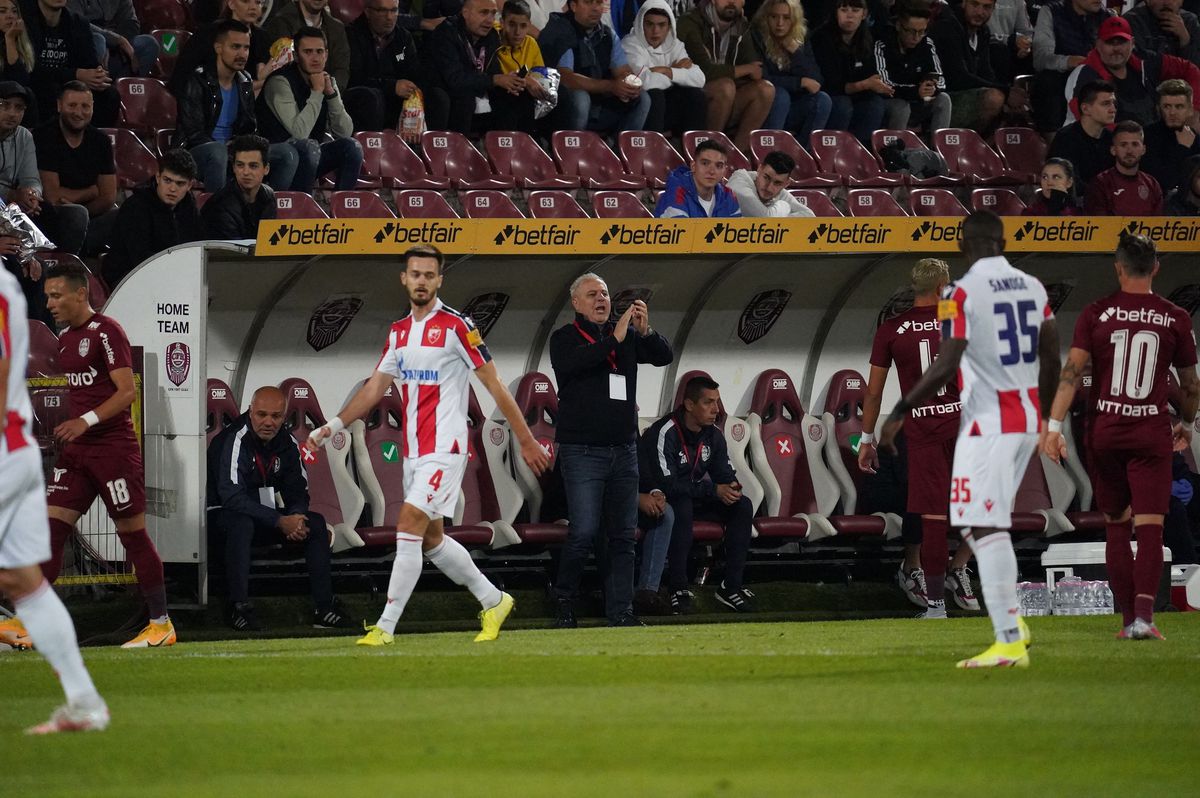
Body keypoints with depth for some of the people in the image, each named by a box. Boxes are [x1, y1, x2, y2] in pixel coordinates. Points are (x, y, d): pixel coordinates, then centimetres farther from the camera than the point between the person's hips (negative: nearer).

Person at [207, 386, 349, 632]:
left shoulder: (286, 443, 1)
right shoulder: (234, 441, -21)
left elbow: (298, 491, 8)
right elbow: (232, 498, -28)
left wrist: (296, 519, -17)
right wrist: (280, 522, -31)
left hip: (264, 515, 7)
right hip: (221, 516, -7)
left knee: (316, 523, -10)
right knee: (241, 524, -40)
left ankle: (324, 607, -12)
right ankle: (238, 606, -38)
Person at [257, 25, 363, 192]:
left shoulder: (328, 81, 4)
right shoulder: (280, 82, -18)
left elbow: (345, 132, -2)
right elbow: (299, 132, -27)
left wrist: (331, 93, -13)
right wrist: (317, 92, -21)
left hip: (310, 153, 7)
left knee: (351, 146, -14)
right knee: (309, 146, -35)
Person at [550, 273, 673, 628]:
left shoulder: (628, 336, 13)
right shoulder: (564, 338, 0)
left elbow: (664, 356, 4)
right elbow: (570, 363, -20)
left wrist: (645, 331, -15)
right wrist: (614, 339, -25)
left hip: (623, 450, 5)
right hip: (582, 450, -5)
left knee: (622, 535, 4)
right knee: (584, 532, -11)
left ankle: (620, 611, 6)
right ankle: (565, 602, 4)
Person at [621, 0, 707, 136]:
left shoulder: (674, 45, 4)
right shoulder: (631, 45, -14)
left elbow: (699, 79, -10)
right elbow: (645, 81, -31)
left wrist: (667, 71, -19)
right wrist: (676, 71, -15)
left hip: (666, 109, 6)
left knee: (695, 93, -13)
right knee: (654, 94, -30)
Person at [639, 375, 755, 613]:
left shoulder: (713, 435, 1)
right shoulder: (665, 433, -24)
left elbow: (726, 474, 7)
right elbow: (667, 484, -30)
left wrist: (732, 488, -20)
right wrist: (714, 491, -29)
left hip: (695, 498, 7)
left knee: (743, 506, -11)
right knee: (682, 506, -39)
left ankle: (731, 586, -12)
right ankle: (678, 588, -33)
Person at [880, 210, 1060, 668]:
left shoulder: (963, 294, -12)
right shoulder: (1032, 288, 9)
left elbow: (945, 367, -18)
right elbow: (1051, 360, 13)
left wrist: (900, 413, -9)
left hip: (988, 421, -8)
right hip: (1027, 418, 8)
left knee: (985, 528, -7)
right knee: (986, 525, 20)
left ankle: (1009, 642, -13)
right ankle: (1010, 622, 14)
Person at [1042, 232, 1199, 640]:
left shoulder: (1096, 314, -2)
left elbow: (1072, 371, -10)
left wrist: (1053, 425, -11)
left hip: (1104, 431, 1)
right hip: (1152, 434, -1)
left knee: (1116, 528, 12)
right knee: (1150, 529, -4)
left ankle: (1127, 619, 13)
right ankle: (1143, 613, -21)